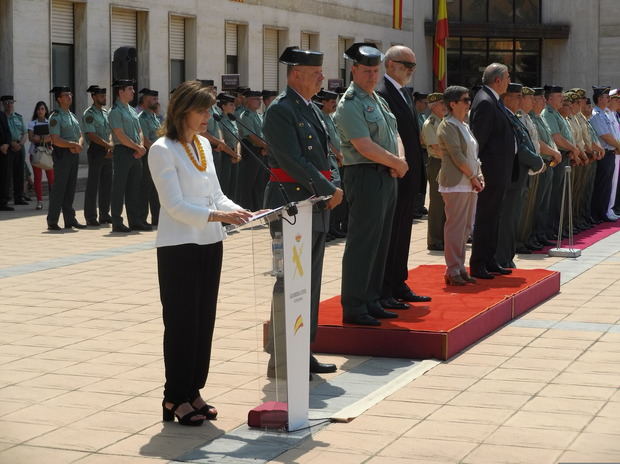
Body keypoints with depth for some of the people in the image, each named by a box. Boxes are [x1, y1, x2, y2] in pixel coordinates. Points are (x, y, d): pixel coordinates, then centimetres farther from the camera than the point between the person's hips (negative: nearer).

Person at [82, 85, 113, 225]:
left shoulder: (106, 113, 16)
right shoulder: (89, 114, -8)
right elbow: (91, 135, -15)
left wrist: (110, 147, -3)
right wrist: (108, 145, -17)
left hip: (107, 152, 8)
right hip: (96, 151, -7)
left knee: (107, 184, 9)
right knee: (93, 184, -5)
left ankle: (104, 215, 16)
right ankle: (90, 217, -1)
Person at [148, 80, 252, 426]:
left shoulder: (203, 145, 12)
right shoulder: (163, 150, -10)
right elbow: (175, 205, -17)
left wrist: (240, 212, -2)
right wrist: (216, 215, -27)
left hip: (210, 243, 7)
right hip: (179, 246, -7)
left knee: (204, 320, 9)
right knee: (182, 322, -2)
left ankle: (194, 391, 19)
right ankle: (175, 398, 7)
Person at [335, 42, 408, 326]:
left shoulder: (378, 100, 17)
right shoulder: (350, 104, -12)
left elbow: (394, 135, 17)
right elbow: (365, 146, -19)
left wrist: (399, 161, -4)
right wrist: (397, 163, -10)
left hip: (388, 176, 9)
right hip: (365, 176, -9)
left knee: (380, 242, 12)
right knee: (362, 243, -7)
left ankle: (371, 301, 20)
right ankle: (354, 308, -3)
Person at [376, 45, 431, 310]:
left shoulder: (403, 93, 17)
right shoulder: (381, 93, -14)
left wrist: (417, 172, 17)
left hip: (408, 178, 10)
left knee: (402, 233, 14)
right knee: (388, 234, -5)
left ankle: (398, 286, 23)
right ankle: (382, 293, 0)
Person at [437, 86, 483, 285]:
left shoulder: (464, 126, 18)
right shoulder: (448, 126, -10)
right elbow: (457, 155, -16)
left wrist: (480, 177, 7)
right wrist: (473, 177, -11)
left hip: (469, 184, 9)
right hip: (456, 184, -9)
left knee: (466, 227, 10)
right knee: (455, 227, -7)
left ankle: (459, 268, 15)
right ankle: (453, 271, -4)